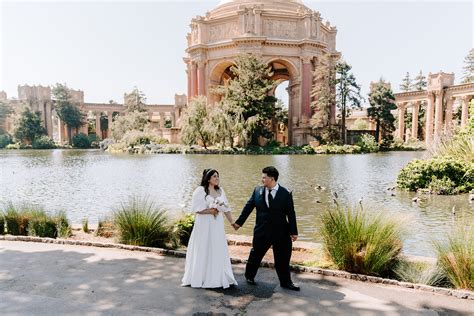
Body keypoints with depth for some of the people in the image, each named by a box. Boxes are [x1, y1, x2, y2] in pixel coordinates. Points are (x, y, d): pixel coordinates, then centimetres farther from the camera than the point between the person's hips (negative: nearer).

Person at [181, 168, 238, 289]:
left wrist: (232, 222, 10)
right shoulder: (200, 190, -9)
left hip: (217, 226, 5)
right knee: (202, 251, 5)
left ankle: (219, 278, 19)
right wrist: (210, 211, -16)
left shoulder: (220, 190, 8)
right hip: (204, 226, -5)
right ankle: (198, 278, 21)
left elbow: (226, 208, 11)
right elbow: (196, 209, -14)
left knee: (219, 251, 7)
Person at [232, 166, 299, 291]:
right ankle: (249, 276, 36)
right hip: (262, 231, 1)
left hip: (281, 232, -1)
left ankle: (286, 282, 27)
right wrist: (239, 222, 8)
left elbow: (291, 214, -5)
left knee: (283, 258, 9)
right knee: (255, 255, 13)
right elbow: (248, 207, 5)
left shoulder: (285, 194, -8)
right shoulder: (257, 191, -2)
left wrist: (293, 232, -6)